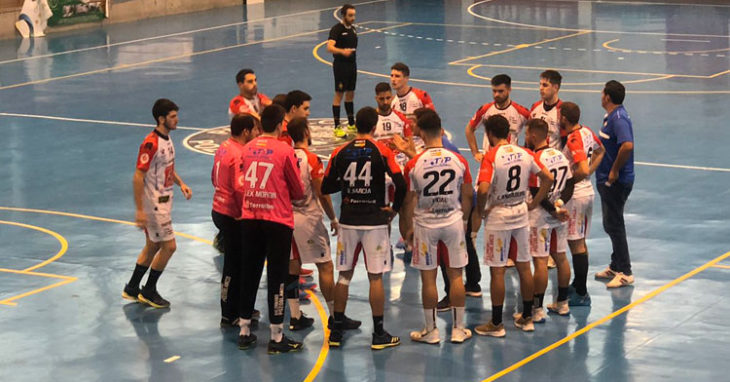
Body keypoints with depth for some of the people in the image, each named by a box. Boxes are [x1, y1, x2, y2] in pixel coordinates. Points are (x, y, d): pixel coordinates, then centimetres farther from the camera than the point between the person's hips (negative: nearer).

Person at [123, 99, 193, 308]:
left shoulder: (167, 138, 8)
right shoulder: (151, 144, -22)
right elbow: (138, 177, -22)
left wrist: (180, 183, 8)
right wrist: (139, 210, -23)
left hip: (164, 201, 10)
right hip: (153, 204, -10)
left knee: (153, 246, 16)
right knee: (169, 246, -5)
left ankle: (132, 289, 27)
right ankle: (149, 291, 8)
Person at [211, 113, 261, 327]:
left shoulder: (224, 148, 9)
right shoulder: (239, 155, -21)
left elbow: (214, 178, 19)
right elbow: (240, 189, -24)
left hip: (220, 210, 10)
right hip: (232, 215, -10)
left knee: (235, 263, 19)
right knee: (234, 266, -1)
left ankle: (239, 308, 30)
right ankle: (229, 316, 5)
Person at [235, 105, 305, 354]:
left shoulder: (247, 149, 2)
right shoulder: (285, 151, -10)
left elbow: (240, 184, 9)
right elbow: (298, 192, -2)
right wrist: (293, 196, 20)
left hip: (249, 219, 4)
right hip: (277, 221, -4)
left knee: (249, 274, 13)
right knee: (277, 277, 1)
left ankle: (244, 332, 20)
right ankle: (276, 338, 4)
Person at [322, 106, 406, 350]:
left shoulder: (340, 153, 1)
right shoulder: (382, 151, -7)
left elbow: (326, 187, 5)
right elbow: (401, 184, -14)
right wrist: (394, 208, 1)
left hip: (347, 221, 2)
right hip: (374, 222, -2)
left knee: (344, 276, 11)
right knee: (375, 277, 2)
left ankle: (336, 332, 14)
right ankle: (379, 334, 6)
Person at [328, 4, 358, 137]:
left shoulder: (353, 28, 11)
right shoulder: (337, 29, -14)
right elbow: (330, 47, -27)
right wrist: (342, 51, -44)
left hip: (352, 65, 8)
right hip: (340, 65, -8)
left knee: (350, 94, 15)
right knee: (339, 95, -5)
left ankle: (351, 124, 25)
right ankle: (337, 128, -2)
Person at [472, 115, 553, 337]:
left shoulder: (491, 157, -16)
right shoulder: (525, 154, 1)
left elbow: (483, 190, -27)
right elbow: (548, 178, 4)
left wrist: (479, 214, -12)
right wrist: (534, 203, 10)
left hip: (498, 216, -6)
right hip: (521, 213, 6)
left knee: (497, 270, 2)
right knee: (524, 266, 14)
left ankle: (496, 324, 8)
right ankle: (526, 318, 24)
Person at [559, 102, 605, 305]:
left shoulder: (573, 140, -23)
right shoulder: (587, 132, 5)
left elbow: (583, 170, -33)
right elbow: (600, 151, 23)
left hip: (575, 195, -9)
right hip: (588, 191, 9)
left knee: (576, 244, -3)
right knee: (580, 242, 19)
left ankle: (581, 295, 1)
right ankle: (579, 286, 30)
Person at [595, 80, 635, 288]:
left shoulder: (619, 118, -20)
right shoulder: (611, 116, 12)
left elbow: (627, 145, -35)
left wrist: (615, 171, -25)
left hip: (616, 182, -10)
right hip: (607, 180, 10)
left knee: (614, 225, -4)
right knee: (610, 224, 18)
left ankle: (625, 273, 2)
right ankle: (616, 266, 29)